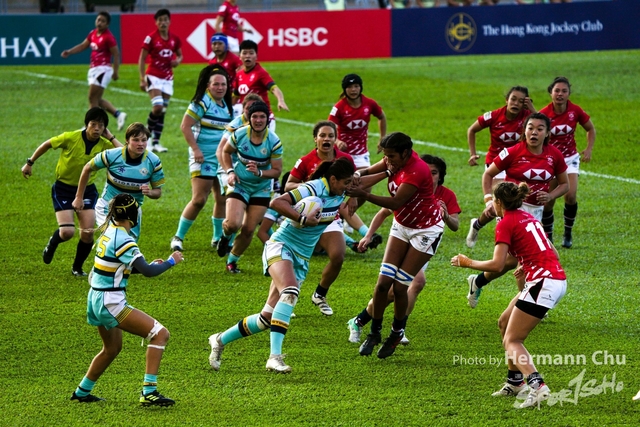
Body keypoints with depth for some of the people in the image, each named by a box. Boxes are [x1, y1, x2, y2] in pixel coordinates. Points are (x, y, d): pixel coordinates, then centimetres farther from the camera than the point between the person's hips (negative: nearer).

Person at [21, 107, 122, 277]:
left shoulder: (104, 145, -11)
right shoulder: (71, 138, -19)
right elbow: (47, 145, -3)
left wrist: (110, 137, -19)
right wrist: (30, 163, 3)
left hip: (87, 190, 3)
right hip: (63, 188, -3)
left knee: (88, 234, -6)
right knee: (67, 232, -15)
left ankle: (77, 267, 20)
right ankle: (52, 243, 23)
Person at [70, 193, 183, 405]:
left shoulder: (109, 231, 8)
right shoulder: (123, 240, -20)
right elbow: (148, 271, -24)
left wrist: (150, 264, 13)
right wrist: (171, 262, -8)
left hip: (96, 300, 10)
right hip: (110, 303, -10)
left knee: (112, 348, 30)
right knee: (160, 334, -10)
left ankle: (82, 392, 41)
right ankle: (148, 391, -15)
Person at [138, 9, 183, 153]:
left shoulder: (175, 39, 5)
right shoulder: (151, 38, -8)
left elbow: (180, 55, 19)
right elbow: (142, 59, -6)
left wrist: (177, 61, -6)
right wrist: (142, 79, -14)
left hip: (168, 78, 5)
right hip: (154, 76, -5)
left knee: (163, 111, 3)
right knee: (158, 107, -19)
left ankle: (156, 142, 8)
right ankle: (149, 134, 3)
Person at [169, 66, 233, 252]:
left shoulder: (226, 106, 12)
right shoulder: (202, 103, -11)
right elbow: (185, 126, -16)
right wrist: (195, 149, -20)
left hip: (222, 158, 7)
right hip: (203, 158, -7)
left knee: (223, 199, 7)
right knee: (199, 200, -10)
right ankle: (178, 237, 0)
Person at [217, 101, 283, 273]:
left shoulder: (274, 142, -14)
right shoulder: (239, 134, -12)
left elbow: (277, 171, -10)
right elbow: (225, 151, 7)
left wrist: (259, 172, -29)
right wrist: (230, 172, -8)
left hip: (261, 189, 1)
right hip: (239, 185, -1)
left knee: (248, 230, 2)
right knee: (233, 223, -22)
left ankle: (232, 260, 26)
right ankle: (225, 236, 16)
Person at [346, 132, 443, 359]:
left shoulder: (417, 171, -31)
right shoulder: (397, 160, -8)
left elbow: (395, 202, -33)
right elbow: (370, 172, 2)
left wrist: (363, 194, -39)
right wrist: (358, 176, -22)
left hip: (426, 230, -7)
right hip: (402, 225, 7)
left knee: (399, 287, -6)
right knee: (383, 282, -4)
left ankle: (397, 332, 17)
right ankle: (374, 332, 9)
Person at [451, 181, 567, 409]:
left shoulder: (506, 224, -6)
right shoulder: (528, 218, 19)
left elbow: (497, 265, -14)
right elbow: (552, 253, 21)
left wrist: (467, 262, -1)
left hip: (542, 283, -9)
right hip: (557, 279, 9)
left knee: (511, 341, -5)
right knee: (505, 322, 23)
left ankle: (537, 385, -26)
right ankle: (515, 381, 24)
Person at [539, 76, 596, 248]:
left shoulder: (575, 111, -11)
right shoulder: (544, 114, -17)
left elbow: (590, 129, 6)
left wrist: (589, 149, -3)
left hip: (570, 158, 1)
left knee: (571, 195, -15)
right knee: (548, 200, -7)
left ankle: (568, 233, 6)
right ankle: (548, 237, 13)